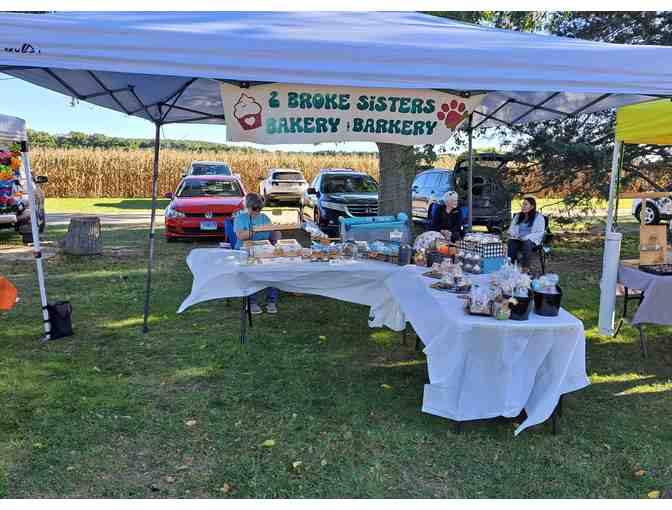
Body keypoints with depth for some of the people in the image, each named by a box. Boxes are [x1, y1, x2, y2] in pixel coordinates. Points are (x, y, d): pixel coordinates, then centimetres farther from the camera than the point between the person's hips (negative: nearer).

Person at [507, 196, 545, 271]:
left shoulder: (539, 217, 3)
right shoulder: (518, 216, 19)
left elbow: (540, 233, -5)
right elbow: (511, 228, 21)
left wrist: (526, 237, -19)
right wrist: (513, 234, -4)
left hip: (531, 240, -3)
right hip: (517, 239, 3)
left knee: (526, 243, -40)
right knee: (510, 243, -33)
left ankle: (525, 268, -37)